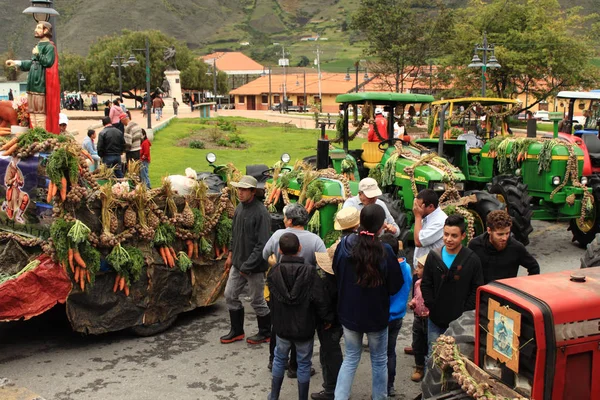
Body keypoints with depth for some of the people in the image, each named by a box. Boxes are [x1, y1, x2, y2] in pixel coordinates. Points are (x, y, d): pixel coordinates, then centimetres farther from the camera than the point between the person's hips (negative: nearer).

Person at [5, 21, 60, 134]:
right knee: (33, 111, 10)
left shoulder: (49, 47, -8)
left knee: (40, 112, -8)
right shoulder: (38, 46, 18)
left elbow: (48, 62, -20)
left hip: (41, 85, -9)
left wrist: (38, 55, -10)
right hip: (33, 84, 9)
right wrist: (16, 62, 22)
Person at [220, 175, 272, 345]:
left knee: (257, 301, 6)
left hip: (254, 266, -8)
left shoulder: (261, 213, -21)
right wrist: (231, 254, 13)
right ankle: (237, 331, 30)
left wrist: (247, 265, -21)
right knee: (230, 295, 13)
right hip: (238, 262, 8)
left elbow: (262, 244, -23)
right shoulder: (239, 208, 5)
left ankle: (265, 334, 27)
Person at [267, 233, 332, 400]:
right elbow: (320, 300, -16)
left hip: (282, 326, 3)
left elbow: (272, 299, 0)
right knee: (304, 364, 12)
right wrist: (328, 318, -2)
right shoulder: (310, 272, -19)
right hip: (304, 328, -2)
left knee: (279, 359, 21)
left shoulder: (274, 272, -11)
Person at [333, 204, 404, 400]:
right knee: (379, 361, 18)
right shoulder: (384, 251, -23)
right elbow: (395, 287, -12)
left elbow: (336, 274, 4)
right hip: (376, 315, -3)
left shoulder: (344, 245, -12)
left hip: (349, 312, 3)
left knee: (351, 358, 20)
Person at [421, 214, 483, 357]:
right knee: (433, 355, 11)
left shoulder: (472, 259, -6)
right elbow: (425, 285, 5)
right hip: (436, 319, 2)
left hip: (460, 321, -2)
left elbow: (477, 289, -4)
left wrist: (465, 312, -10)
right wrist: (431, 306, -4)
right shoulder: (433, 256, 0)